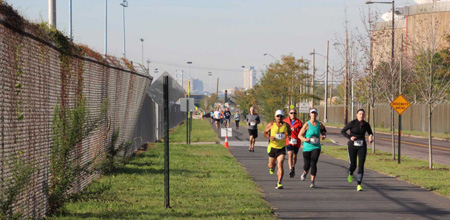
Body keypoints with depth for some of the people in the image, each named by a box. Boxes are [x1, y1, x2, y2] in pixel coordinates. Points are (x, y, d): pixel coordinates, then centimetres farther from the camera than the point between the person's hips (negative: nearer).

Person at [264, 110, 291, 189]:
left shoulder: (286, 125, -2)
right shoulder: (271, 125, -7)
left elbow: (289, 131, 19)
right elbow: (265, 132, 3)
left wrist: (288, 135, -3)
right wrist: (269, 137, -17)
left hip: (282, 148, 0)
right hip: (272, 147, 1)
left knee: (280, 165, -17)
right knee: (271, 165, 14)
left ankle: (279, 183, -17)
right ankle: (272, 167, 55)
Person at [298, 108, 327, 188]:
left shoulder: (319, 124, 2)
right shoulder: (307, 125, -7)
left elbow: (323, 130, 22)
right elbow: (300, 135, -4)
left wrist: (324, 135, 0)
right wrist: (305, 139, -23)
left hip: (316, 147, 1)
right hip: (307, 147, -1)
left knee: (313, 164, -15)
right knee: (307, 165, 4)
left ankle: (313, 181, -10)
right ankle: (305, 173, 41)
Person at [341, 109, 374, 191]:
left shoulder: (366, 124, -1)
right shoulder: (352, 123, -11)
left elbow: (370, 132, 16)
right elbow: (342, 131, -5)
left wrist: (371, 136, -8)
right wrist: (349, 137, -20)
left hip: (362, 146, 2)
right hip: (352, 146, -2)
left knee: (361, 165, -12)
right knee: (353, 165, 2)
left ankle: (359, 185, -9)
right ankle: (350, 174, 42)